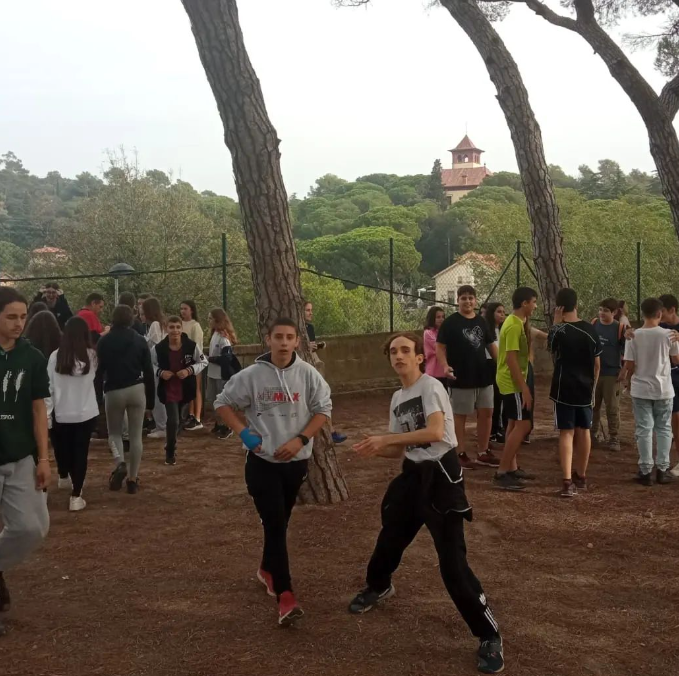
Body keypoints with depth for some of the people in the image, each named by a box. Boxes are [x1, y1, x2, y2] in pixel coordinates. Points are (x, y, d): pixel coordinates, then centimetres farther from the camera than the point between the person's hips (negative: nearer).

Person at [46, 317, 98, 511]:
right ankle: (76, 496, 4)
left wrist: (47, 412, -1)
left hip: (61, 413, 1)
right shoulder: (91, 356, -8)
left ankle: (64, 477, 48)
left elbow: (49, 386, -6)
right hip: (86, 413, -1)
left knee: (61, 448, 23)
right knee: (81, 452, 5)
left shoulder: (56, 356, -8)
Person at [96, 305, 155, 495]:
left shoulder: (104, 341, -3)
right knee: (136, 436, 8)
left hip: (113, 392, -1)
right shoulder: (140, 340, 1)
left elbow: (99, 370, -3)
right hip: (137, 390, 1)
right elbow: (148, 371, 2)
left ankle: (119, 463, -12)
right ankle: (133, 479, 9)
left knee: (114, 432, 16)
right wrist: (151, 398, 9)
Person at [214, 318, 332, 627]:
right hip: (262, 461, -2)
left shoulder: (308, 374, -6)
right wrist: (243, 433, -12)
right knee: (275, 524, -9)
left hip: (296, 461, 3)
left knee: (280, 522, 18)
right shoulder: (252, 375, -9)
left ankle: (267, 570, 43)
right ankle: (285, 596, -10)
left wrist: (300, 439, -12)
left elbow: (323, 409, 0)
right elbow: (223, 403, 2)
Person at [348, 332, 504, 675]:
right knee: (390, 536, 23)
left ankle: (489, 636, 2)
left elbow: (435, 432, -28)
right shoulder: (397, 398, 11)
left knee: (452, 562, -11)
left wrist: (385, 438, -23)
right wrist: (374, 449, -5)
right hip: (413, 474, 8)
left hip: (441, 475, -8)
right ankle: (378, 586, 56)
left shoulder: (431, 387, -13)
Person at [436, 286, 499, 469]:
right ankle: (460, 454, 9)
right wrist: (445, 366, -25)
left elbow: (491, 345, 17)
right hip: (461, 378, -6)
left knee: (486, 413, 9)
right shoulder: (450, 322, -6)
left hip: (483, 376, 6)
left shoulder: (481, 322, 11)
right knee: (460, 416, 2)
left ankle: (483, 452, 20)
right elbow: (440, 347, -9)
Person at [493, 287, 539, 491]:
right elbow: (512, 359, -24)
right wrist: (524, 388, -24)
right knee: (523, 425, -12)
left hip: (511, 382, 11)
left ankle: (512, 468, 23)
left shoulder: (517, 322, 13)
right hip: (513, 383, -11)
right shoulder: (514, 325, -20)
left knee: (515, 424, 15)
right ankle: (501, 473, -12)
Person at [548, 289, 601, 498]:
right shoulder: (590, 330, 1)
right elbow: (597, 364, 6)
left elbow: (551, 347, 12)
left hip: (564, 389, -4)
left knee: (566, 433, -4)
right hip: (585, 388, 4)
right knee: (583, 431, 15)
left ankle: (568, 482, -12)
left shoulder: (558, 330, -11)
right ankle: (581, 477, 29)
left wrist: (556, 322, 6)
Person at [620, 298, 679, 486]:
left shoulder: (634, 336, -8)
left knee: (643, 429, 4)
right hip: (663, 389, 0)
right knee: (663, 429, 11)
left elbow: (630, 365, -7)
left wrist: (627, 378, 15)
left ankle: (646, 471, 5)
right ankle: (662, 470, 13)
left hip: (641, 389, 0)